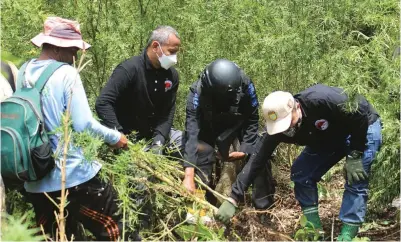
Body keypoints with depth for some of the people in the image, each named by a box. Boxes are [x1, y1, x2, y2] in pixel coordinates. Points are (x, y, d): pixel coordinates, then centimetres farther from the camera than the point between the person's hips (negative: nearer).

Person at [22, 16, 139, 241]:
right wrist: (115, 137, 1)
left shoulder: (25, 73, 6)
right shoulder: (66, 73, -12)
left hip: (35, 182, 7)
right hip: (74, 175, -7)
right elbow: (83, 124, -16)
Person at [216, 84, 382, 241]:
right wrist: (233, 199, -27)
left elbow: (362, 111, -31)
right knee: (300, 174, -6)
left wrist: (355, 156, -29)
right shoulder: (278, 127, -24)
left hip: (362, 128, -5)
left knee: (355, 180, -20)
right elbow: (256, 161, -22)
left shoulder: (322, 100, -41)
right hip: (326, 139, 5)